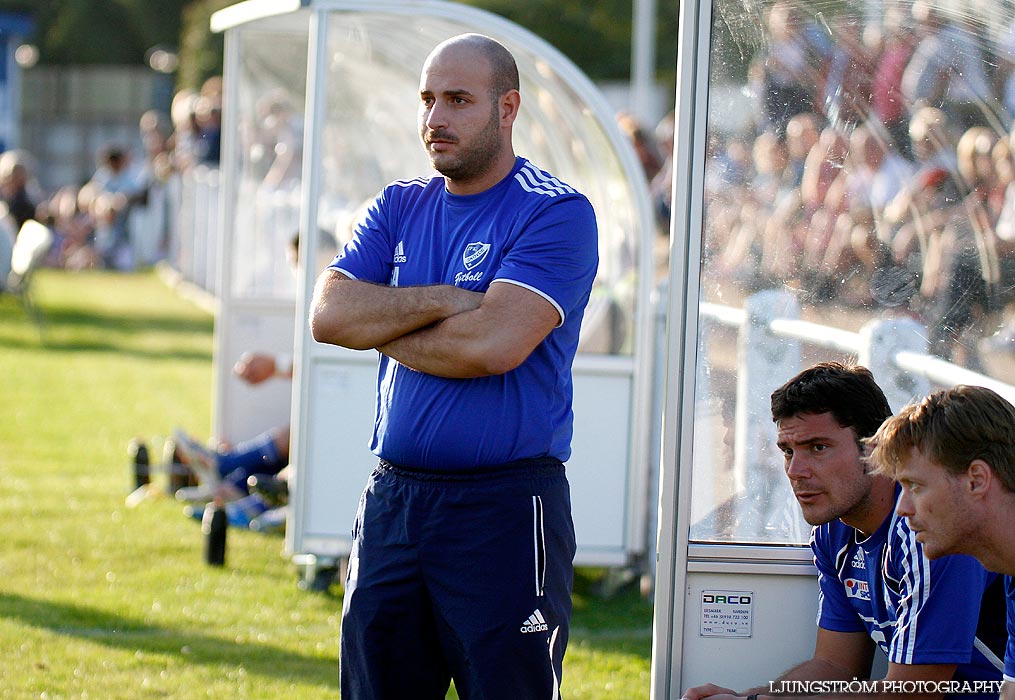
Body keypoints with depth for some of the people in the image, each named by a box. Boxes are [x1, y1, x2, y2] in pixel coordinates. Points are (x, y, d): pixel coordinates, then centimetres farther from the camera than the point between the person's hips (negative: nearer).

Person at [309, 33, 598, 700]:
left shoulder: (557, 214, -8)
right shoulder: (400, 207, 13)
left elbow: (494, 344, -20)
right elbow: (329, 314, -1)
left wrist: (383, 330, -4)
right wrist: (443, 301, -12)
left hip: (506, 511, -6)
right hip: (392, 497, 6)